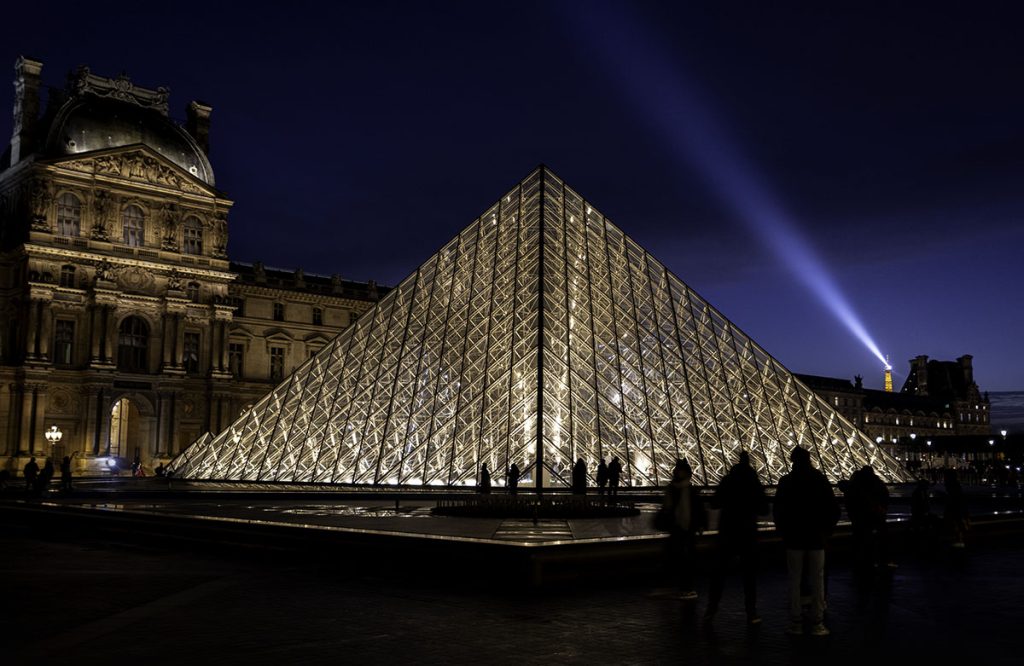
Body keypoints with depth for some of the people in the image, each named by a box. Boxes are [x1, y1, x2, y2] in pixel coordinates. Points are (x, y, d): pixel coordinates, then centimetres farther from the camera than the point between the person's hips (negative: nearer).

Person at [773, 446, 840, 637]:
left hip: (793, 537, -1)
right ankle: (817, 623, 4)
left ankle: (796, 622, 6)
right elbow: (834, 508, -1)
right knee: (817, 582, 5)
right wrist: (826, 529, 8)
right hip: (817, 537, 1)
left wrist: (783, 530, 8)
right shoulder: (821, 480, -2)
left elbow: (777, 510, -3)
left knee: (794, 581, 5)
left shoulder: (786, 482, -5)